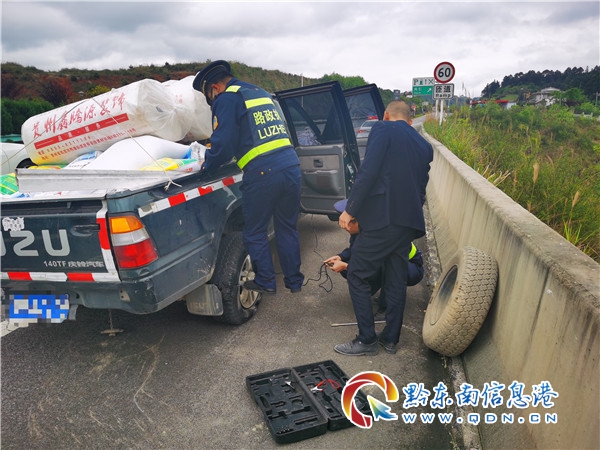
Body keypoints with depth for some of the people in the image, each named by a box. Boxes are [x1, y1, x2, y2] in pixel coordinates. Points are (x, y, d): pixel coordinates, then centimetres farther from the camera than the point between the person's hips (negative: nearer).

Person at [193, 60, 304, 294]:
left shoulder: (226, 99, 0)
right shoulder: (261, 93, 24)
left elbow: (223, 144, -8)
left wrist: (206, 165, 10)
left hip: (262, 174, -7)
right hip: (291, 167, 7)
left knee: (255, 233, 11)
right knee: (287, 229, 18)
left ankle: (265, 282, 23)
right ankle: (294, 281, 28)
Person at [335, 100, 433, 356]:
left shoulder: (383, 129, -1)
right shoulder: (424, 146, 19)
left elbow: (368, 172, -14)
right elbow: (422, 187, 21)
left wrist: (350, 210, -11)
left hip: (382, 217, -7)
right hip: (410, 222, 8)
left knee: (357, 277, 4)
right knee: (396, 281, 15)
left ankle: (366, 339, 10)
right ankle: (390, 338, 26)